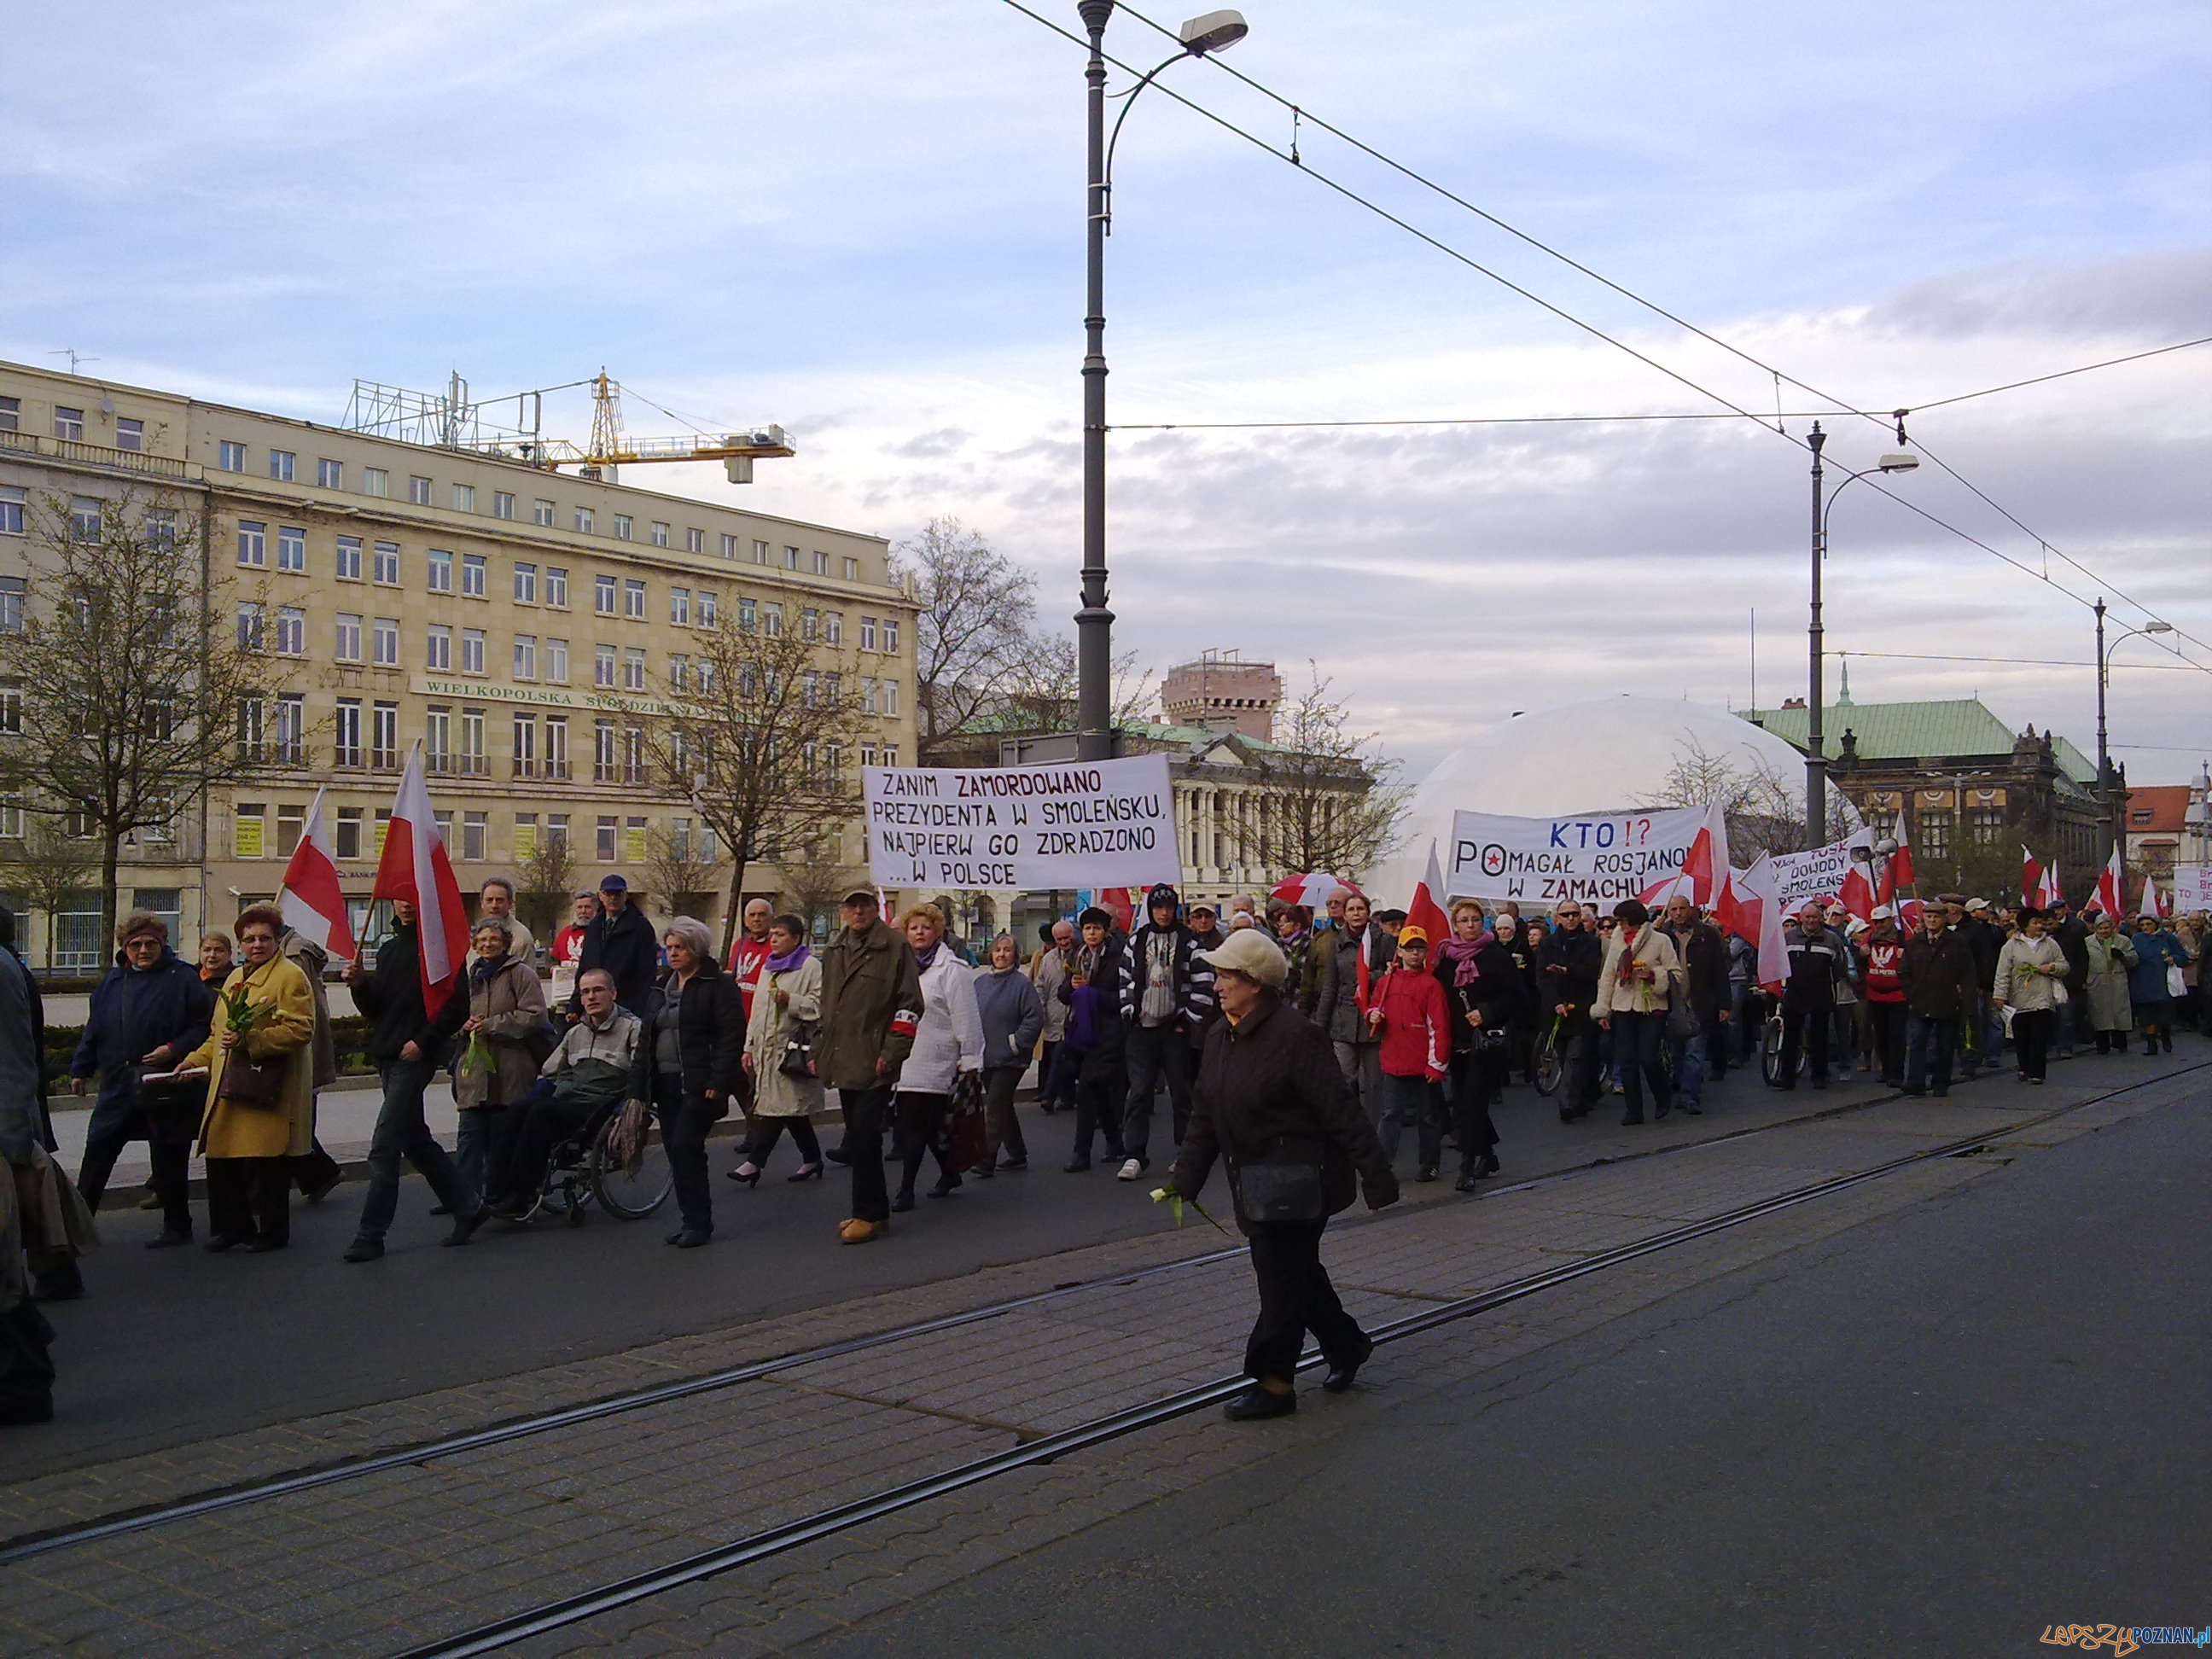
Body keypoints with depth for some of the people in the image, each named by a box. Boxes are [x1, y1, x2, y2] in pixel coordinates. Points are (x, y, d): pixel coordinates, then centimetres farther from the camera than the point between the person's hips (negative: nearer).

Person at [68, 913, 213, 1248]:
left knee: (169, 1158, 4)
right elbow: (94, 1029, 16)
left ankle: (177, 1227, 16)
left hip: (167, 1086, -5)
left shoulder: (183, 978, -7)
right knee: (98, 1151, 5)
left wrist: (174, 1050, -17)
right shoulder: (113, 981, 9)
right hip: (118, 1085, 5)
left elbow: (206, 1025, -8)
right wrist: (80, 1069, 15)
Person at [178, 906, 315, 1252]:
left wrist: (250, 1041, -24)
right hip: (228, 1091, 8)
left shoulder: (290, 977, -6)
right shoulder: (235, 978, 21)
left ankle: (272, 1232, 9)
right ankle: (232, 1227, 22)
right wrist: (195, 1060, 17)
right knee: (221, 1162, 9)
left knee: (267, 1168, -3)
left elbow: (300, 1030, -18)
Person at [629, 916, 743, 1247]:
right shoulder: (661, 989, 18)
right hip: (666, 1083, 8)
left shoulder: (718, 986, -5)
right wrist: (639, 1087, 13)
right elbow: (647, 1040, 19)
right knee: (676, 1152, 7)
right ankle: (693, 1220, 16)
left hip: (699, 1085, -8)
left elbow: (731, 1037, -12)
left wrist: (718, 1083, -19)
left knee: (684, 1146, -14)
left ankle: (698, 1223, -5)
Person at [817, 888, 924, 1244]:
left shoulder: (894, 947, -6)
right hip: (843, 1064, 7)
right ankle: (874, 1212, 21)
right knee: (858, 1140, 12)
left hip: (874, 1064, -7)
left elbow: (910, 1004, -9)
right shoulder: (832, 952, 15)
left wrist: (891, 1052, -14)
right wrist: (819, 1051, 17)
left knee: (864, 1138, -10)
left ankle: (869, 1214, -2)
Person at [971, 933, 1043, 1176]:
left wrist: (1016, 1043, -13)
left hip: (1009, 1059, -6)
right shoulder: (980, 982, 9)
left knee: (995, 1108, -10)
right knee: (1003, 1107, 15)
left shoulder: (1022, 983, -9)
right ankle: (1017, 1154, 26)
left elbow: (1035, 1018, -12)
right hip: (985, 1057, 6)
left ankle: (986, 1161, -10)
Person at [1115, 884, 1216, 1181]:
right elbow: (1125, 980, 14)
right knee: (1139, 1092, -3)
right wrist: (1129, 1013, 5)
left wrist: (1189, 1020, -6)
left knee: (1182, 1092, 5)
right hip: (1142, 1028, 2)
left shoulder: (1189, 942, -1)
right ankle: (1134, 1156, -3)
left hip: (1175, 1029, -2)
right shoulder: (1136, 941, 9)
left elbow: (1204, 984, -3)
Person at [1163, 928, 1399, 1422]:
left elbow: (1341, 1112, -18)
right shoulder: (1220, 1038, 7)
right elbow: (1205, 1117, 13)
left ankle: (1274, 1382, 9)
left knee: (1282, 1275, -2)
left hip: (1297, 1186, -8)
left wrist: (1376, 1177, -16)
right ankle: (1347, 1345, 38)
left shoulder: (1296, 1036, -19)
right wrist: (1185, 1179, 8)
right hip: (1255, 1184, 8)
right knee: (1299, 1271, 19)